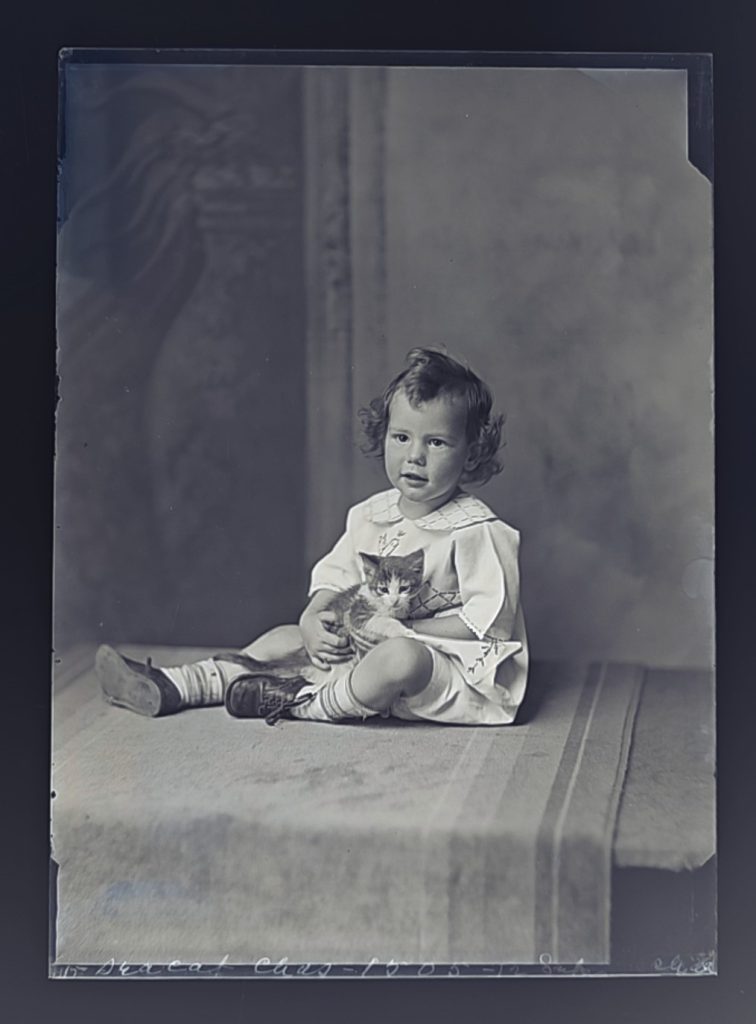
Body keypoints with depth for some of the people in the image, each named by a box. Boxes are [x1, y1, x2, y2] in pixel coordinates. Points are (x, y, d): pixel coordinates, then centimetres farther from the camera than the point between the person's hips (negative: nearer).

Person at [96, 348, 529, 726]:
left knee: (401, 657, -40)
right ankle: (172, 687, 2)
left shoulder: (477, 531, -17)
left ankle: (301, 702, -20)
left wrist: (403, 628, -20)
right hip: (369, 650, 8)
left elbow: (489, 622, -20)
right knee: (286, 636, 8)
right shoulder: (370, 515, 6)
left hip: (456, 672, -8)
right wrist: (314, 620, -13)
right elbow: (334, 578, 9)